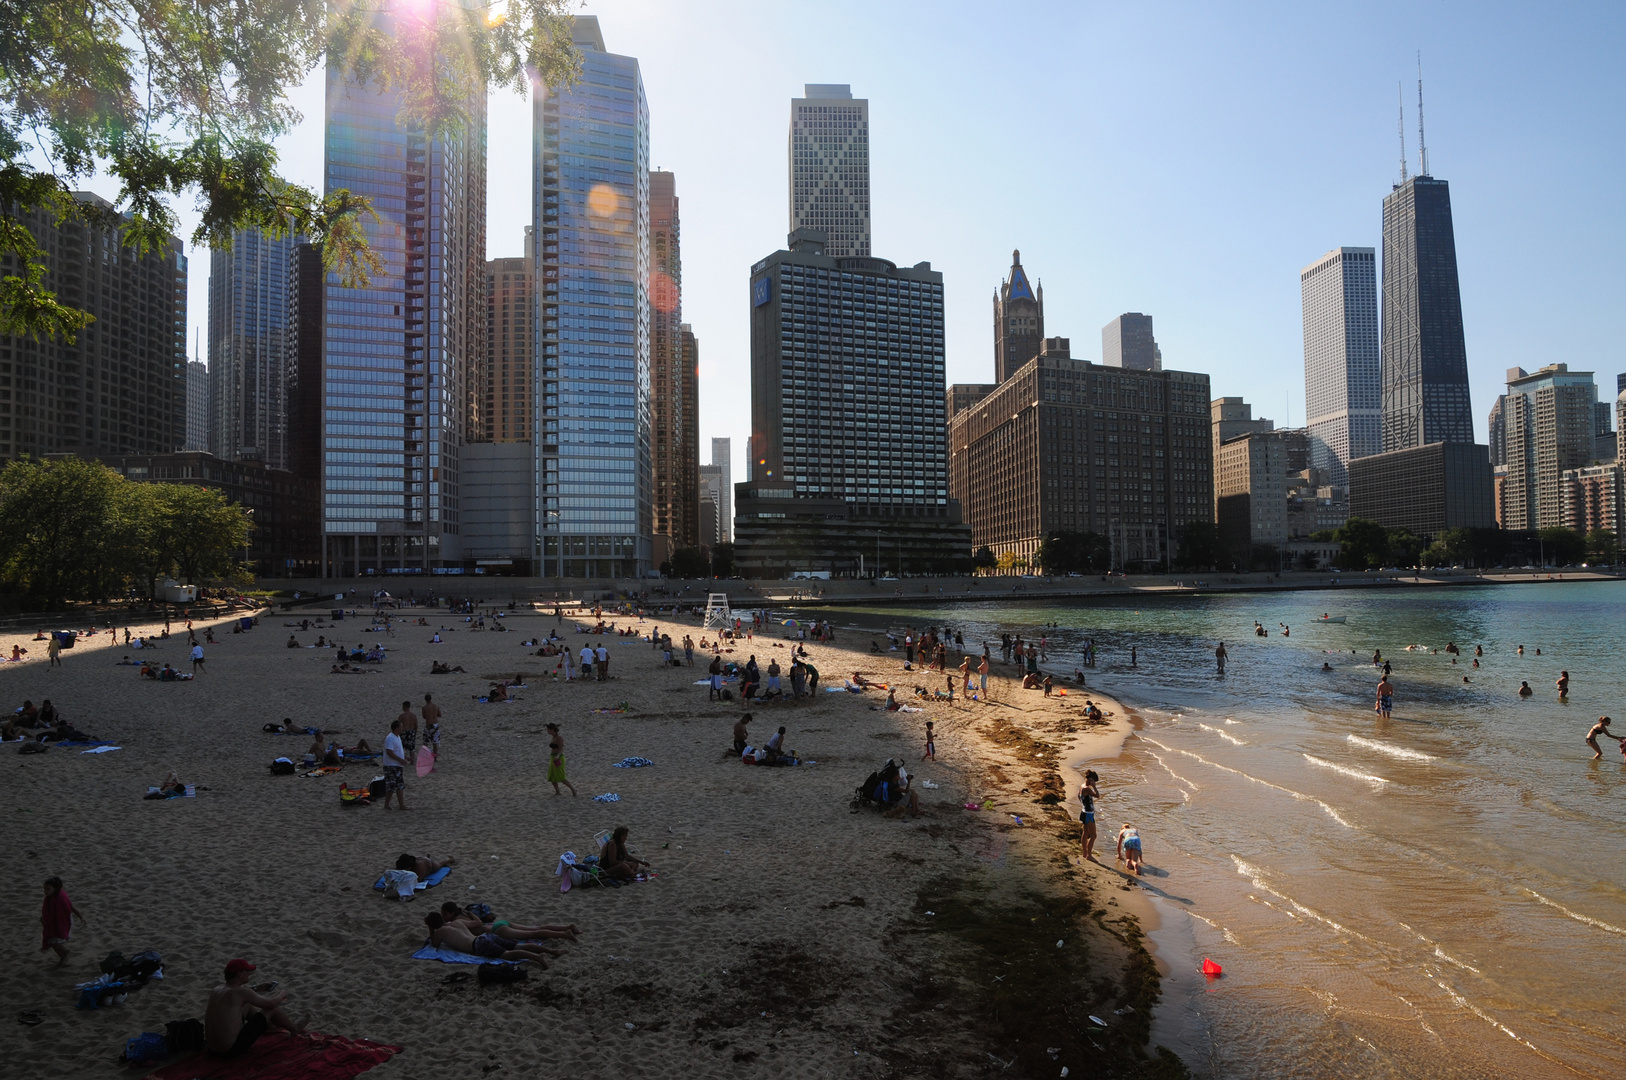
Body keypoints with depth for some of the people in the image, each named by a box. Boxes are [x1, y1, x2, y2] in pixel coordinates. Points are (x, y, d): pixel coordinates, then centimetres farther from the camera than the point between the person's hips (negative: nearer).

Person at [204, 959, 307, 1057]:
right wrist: (283, 994, 13)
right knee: (272, 1008, 4)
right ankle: (295, 1029, 30)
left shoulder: (217, 989, 3)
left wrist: (256, 988, 23)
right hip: (232, 1051, -8)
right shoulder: (241, 992, -20)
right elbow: (271, 1004, -8)